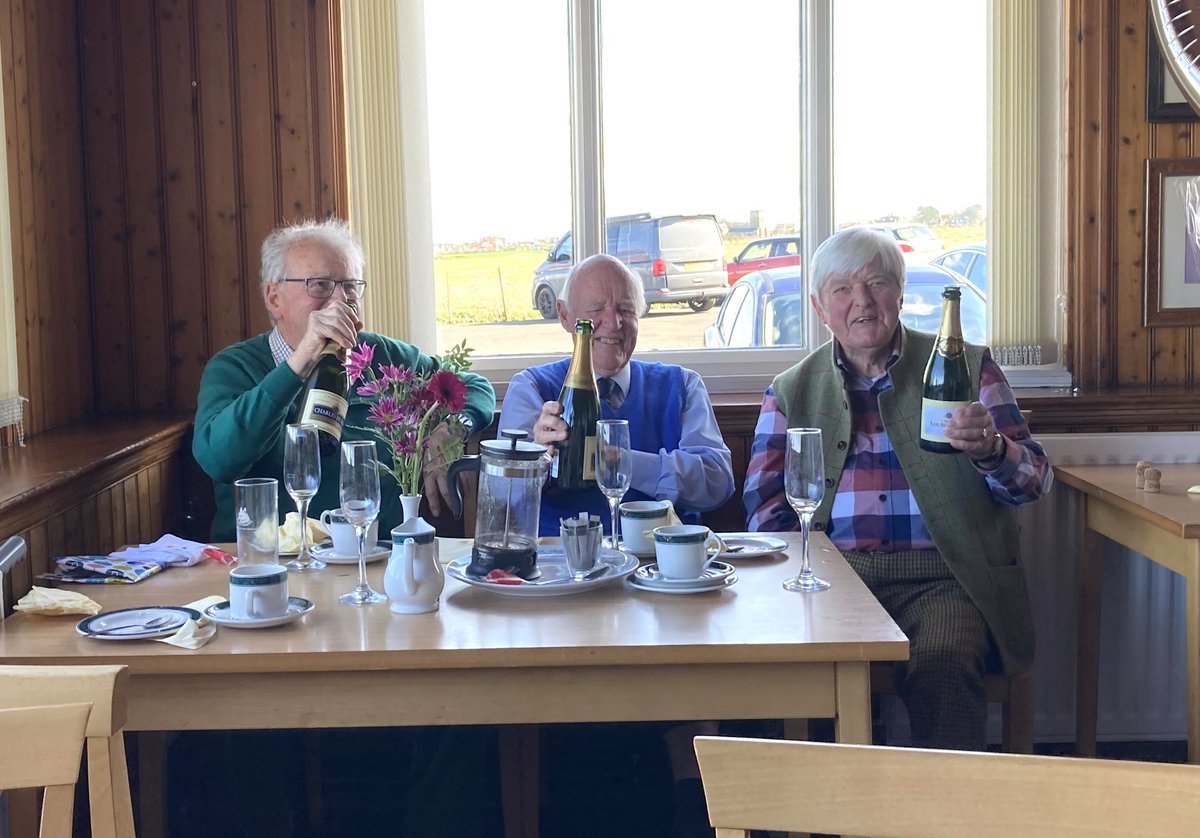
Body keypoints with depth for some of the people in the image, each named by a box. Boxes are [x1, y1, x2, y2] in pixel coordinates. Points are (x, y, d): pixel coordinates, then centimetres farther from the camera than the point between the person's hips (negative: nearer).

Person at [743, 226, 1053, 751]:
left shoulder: (966, 368, 12)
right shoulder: (792, 391, 17)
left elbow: (1034, 480, 5)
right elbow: (763, 501, 9)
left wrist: (989, 448, -19)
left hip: (939, 578, -1)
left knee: (940, 670, -33)